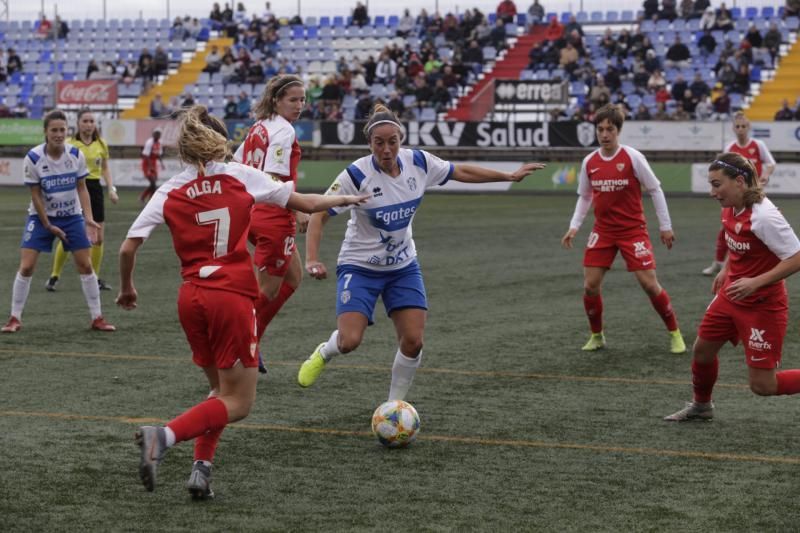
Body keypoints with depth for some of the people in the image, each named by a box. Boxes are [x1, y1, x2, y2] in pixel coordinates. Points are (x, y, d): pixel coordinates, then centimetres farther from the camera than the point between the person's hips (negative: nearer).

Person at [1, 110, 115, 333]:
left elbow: (82, 189, -3)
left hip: (72, 216, 2)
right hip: (41, 217, -2)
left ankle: (97, 319, 10)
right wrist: (48, 226, -10)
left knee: (86, 266, 0)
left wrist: (88, 218, -14)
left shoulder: (76, 155, -11)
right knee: (26, 267, -8)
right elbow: (35, 195, -11)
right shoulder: (33, 158, -18)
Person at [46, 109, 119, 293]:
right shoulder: (70, 144, -7)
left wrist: (111, 189, 6)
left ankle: (95, 277, 16)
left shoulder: (101, 144, 5)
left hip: (94, 188, 4)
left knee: (99, 237, 3)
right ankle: (54, 276, 9)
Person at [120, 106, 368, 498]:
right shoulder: (241, 177, 0)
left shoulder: (169, 193, 5)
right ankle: (163, 436, -20)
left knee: (222, 390, 22)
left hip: (191, 299, 4)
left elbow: (128, 249, 1)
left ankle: (201, 469, 7)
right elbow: (307, 204, 6)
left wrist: (127, 288, 19)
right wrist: (343, 199, 26)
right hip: (233, 297, -4)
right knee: (237, 403, 1)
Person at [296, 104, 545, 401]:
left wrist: (510, 176, 11)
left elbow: (461, 172, 8)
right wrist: (312, 260, -32)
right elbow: (319, 215, -19)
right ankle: (323, 353, 20)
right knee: (349, 341, -18)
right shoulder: (357, 175, -22)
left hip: (403, 267, 4)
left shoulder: (418, 162, -9)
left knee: (413, 342, -8)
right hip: (360, 267, -4)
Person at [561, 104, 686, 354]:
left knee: (649, 284, -8)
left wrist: (665, 226, -4)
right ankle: (597, 336, 18)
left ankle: (675, 334, 9)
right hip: (603, 231, 4)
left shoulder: (632, 157, -11)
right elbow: (584, 197, 14)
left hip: (633, 229, -4)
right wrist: (574, 226, 4)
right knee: (590, 286, -3)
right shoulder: (589, 162, 1)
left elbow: (655, 190, -4)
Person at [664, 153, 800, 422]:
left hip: (763, 306, -8)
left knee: (762, 385, -6)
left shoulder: (763, 216, -28)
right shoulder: (730, 208, -3)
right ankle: (701, 406, 44)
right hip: (731, 296, 8)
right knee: (702, 349, 19)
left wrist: (754, 282, -31)